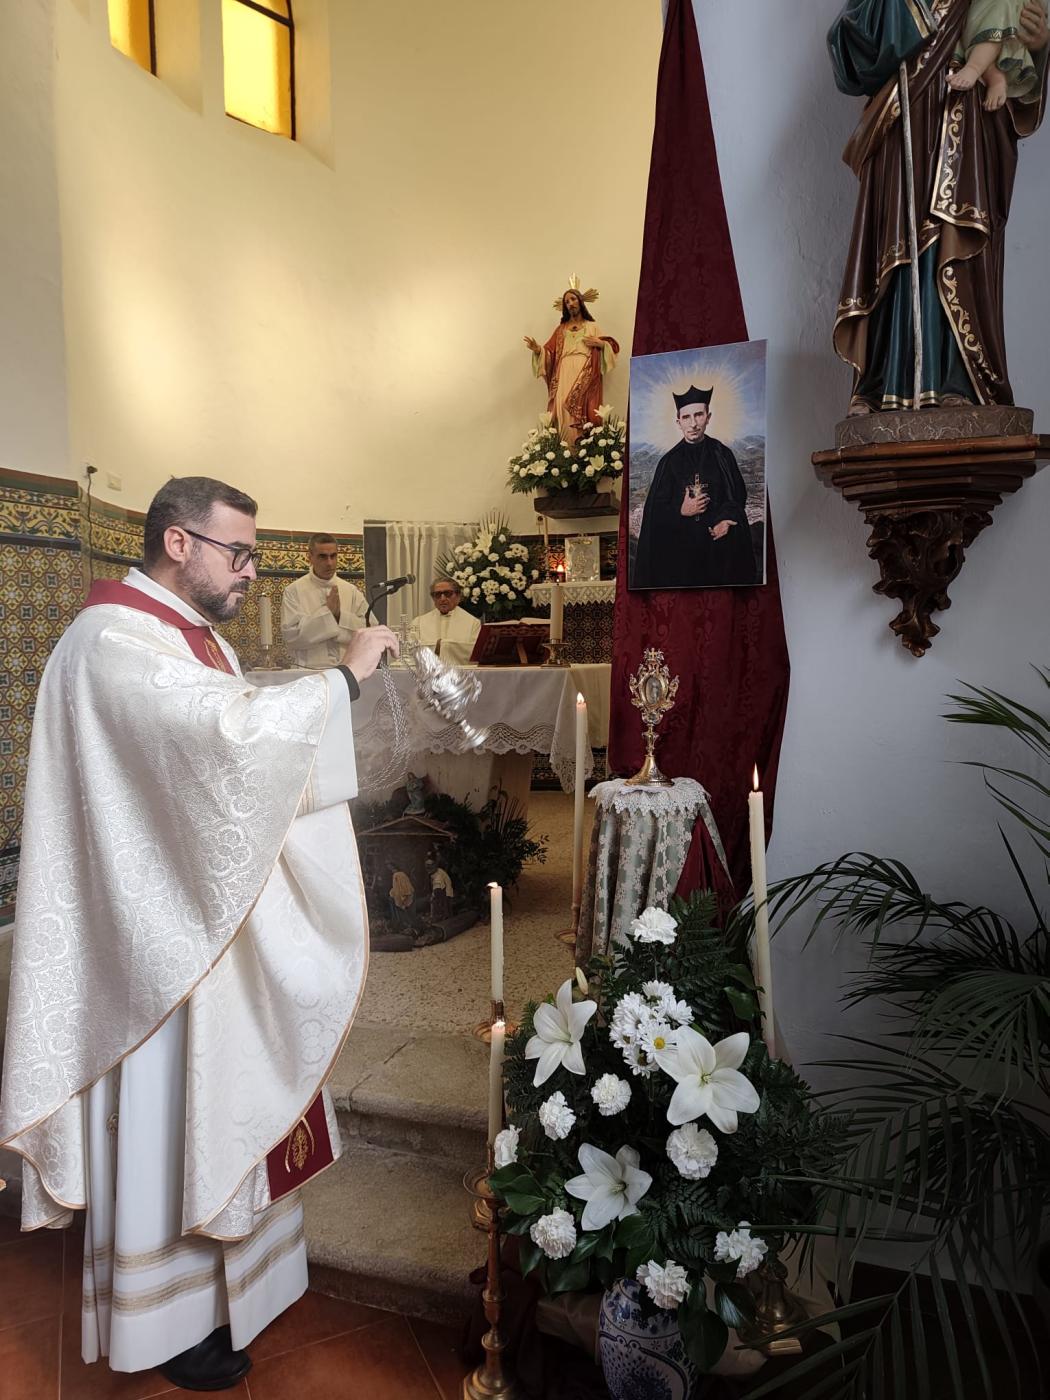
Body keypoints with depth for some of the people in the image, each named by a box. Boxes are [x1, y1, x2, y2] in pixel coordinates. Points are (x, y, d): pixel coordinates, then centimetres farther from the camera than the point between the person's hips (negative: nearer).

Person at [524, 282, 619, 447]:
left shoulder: (592, 326, 19)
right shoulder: (561, 328, 23)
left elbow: (612, 347, 13)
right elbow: (550, 352, 12)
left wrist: (600, 343, -6)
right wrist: (538, 349, -7)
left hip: (585, 375, -2)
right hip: (564, 375, 2)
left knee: (581, 407, -21)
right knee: (562, 406, -15)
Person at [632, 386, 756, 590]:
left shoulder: (722, 455, 4)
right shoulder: (669, 462, 2)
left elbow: (738, 496, 6)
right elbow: (655, 510, 1)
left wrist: (725, 520, -13)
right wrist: (681, 512, -16)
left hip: (720, 544, 1)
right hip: (680, 548, -1)